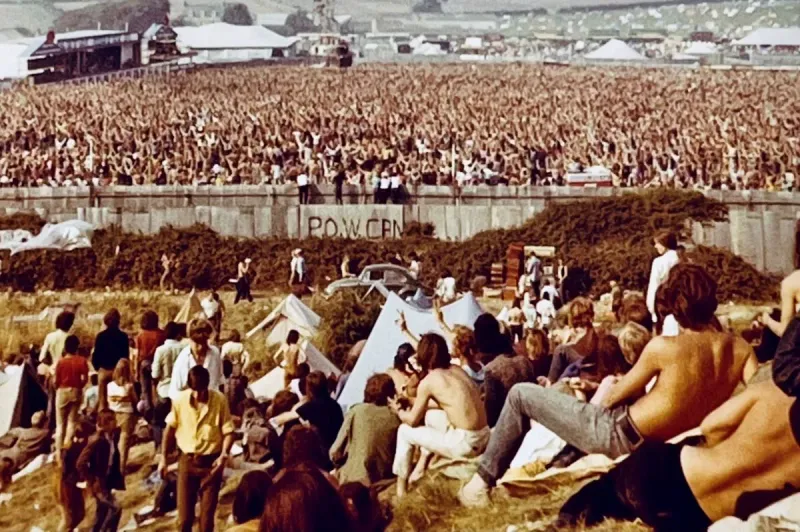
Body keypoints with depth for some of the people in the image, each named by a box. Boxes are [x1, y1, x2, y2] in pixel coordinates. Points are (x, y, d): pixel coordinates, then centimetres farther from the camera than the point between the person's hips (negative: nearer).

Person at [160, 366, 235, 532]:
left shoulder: (220, 400, -14)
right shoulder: (179, 399, -8)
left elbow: (228, 431, -8)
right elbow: (170, 428, 6)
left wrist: (224, 455, -23)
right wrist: (163, 457, 6)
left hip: (211, 462, -1)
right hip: (187, 460, 1)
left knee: (208, 512, 7)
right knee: (184, 514, 5)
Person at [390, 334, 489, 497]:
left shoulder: (428, 381, -8)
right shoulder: (457, 369, 11)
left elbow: (413, 420, 2)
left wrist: (398, 410, 23)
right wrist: (416, 402, 32)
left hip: (465, 443, -7)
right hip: (484, 437, 7)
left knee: (405, 430, 11)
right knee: (430, 416, 28)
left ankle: (401, 487, 20)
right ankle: (422, 466, 33)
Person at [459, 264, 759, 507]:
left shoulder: (663, 347, -24)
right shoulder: (740, 349, -11)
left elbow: (613, 398, -12)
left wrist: (609, 390, 11)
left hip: (616, 435, -7)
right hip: (654, 446, 7)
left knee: (521, 395, 8)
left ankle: (483, 481, 15)